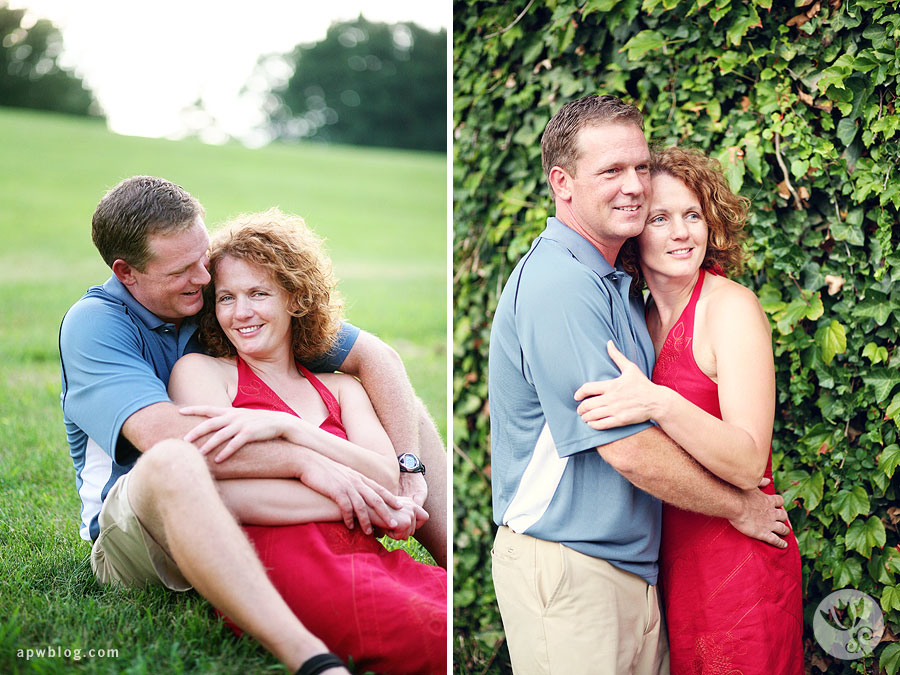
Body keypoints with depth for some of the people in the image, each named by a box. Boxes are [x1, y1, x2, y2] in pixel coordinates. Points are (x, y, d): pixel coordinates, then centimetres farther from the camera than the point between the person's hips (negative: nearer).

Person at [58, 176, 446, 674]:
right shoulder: (93, 324, -14)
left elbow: (376, 357, -2)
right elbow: (163, 437, -33)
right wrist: (305, 461, -38)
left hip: (257, 512, 6)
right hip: (134, 524, -6)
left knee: (404, 408, 2)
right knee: (174, 464, -43)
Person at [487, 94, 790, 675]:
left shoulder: (613, 282, 13)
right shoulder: (559, 285, -20)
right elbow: (630, 449, -21)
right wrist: (741, 507, -8)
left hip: (633, 562, 9)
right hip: (567, 573, -9)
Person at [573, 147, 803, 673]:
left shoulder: (731, 306, -14)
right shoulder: (646, 317, 7)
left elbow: (748, 463, -23)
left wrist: (660, 404, -35)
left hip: (737, 565, -6)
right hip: (671, 560, 6)